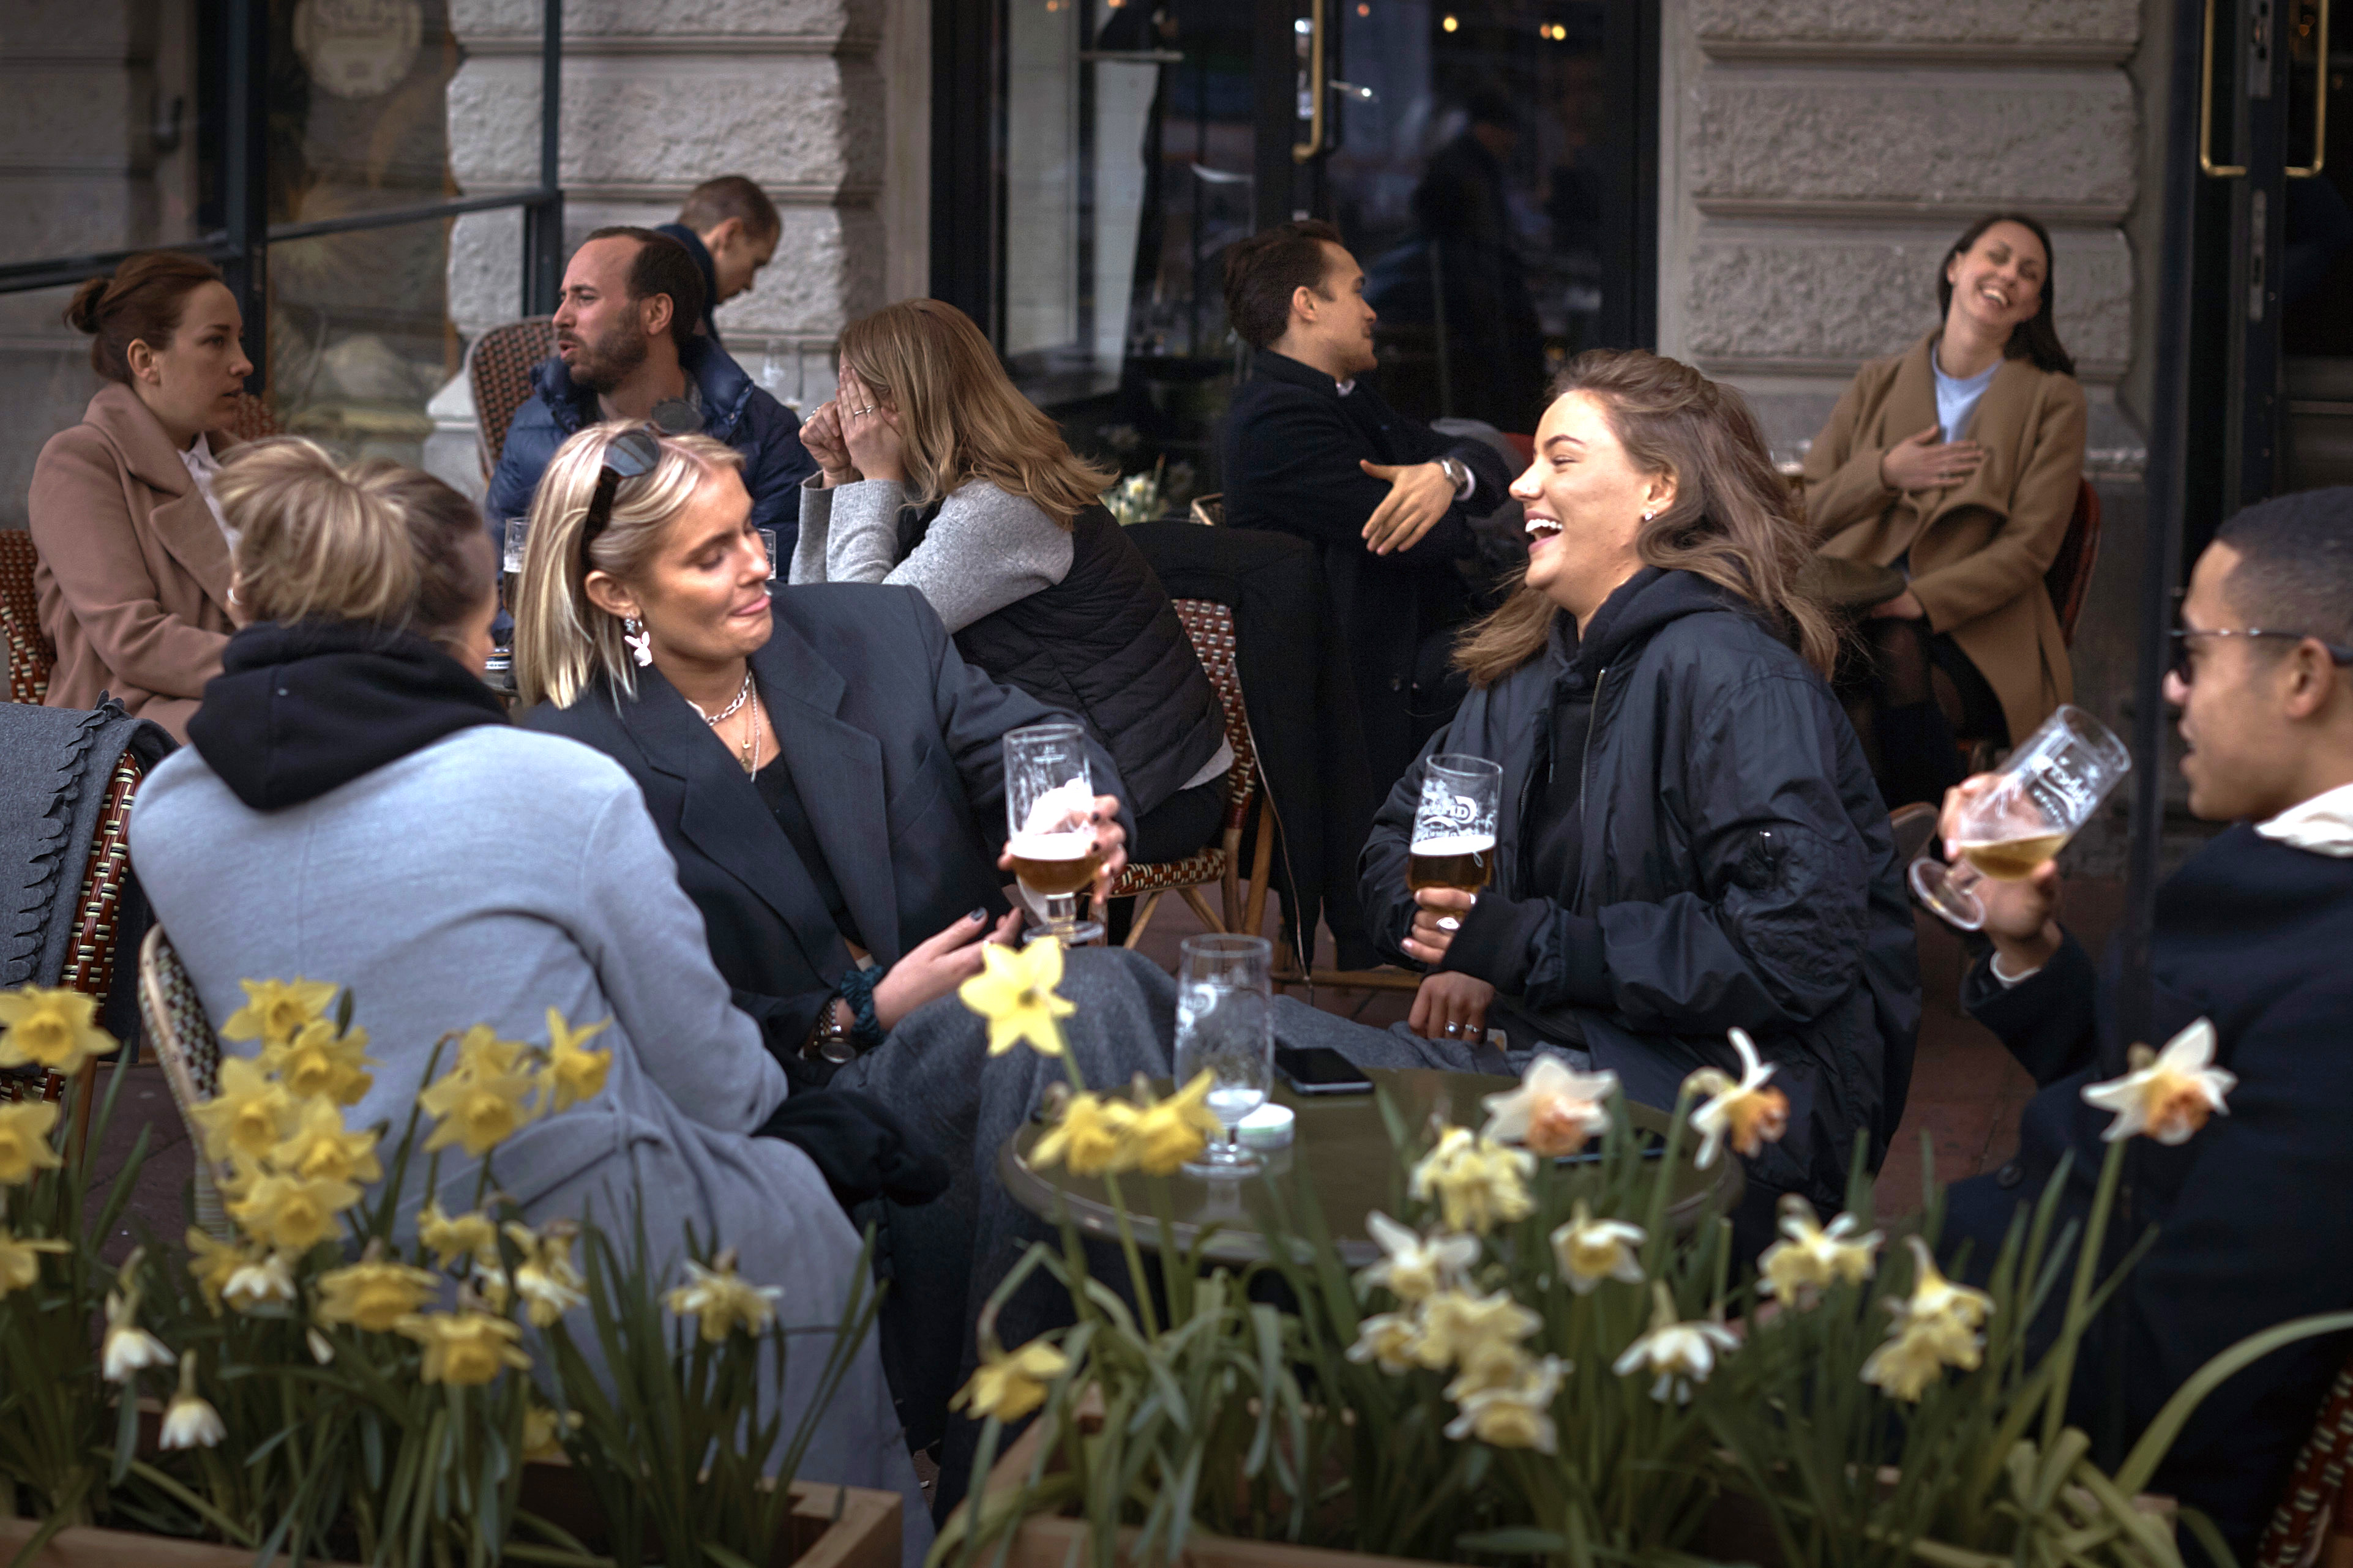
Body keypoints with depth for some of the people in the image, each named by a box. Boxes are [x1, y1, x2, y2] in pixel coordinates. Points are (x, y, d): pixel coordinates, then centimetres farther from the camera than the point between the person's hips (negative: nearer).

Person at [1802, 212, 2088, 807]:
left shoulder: (2053, 399, 11)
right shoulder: (1877, 385, 21)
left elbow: (2030, 546, 0)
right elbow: (1801, 513, 16)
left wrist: (1920, 601, -13)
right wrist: (1884, 473, -2)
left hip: (1976, 631, -2)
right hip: (1856, 614, 2)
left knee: (1899, 651, -38)